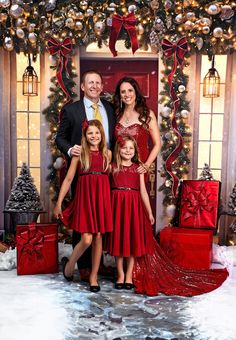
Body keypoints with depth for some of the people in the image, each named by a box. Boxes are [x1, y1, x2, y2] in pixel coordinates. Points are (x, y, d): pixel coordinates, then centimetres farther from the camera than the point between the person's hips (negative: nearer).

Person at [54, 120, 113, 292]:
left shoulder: (108, 153, 8)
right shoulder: (80, 153, 1)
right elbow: (68, 179, 2)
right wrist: (59, 203, 1)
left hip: (102, 197, 3)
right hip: (85, 197, -3)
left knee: (98, 237, 5)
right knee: (86, 239, -8)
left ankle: (94, 276, 20)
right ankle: (69, 264, 21)